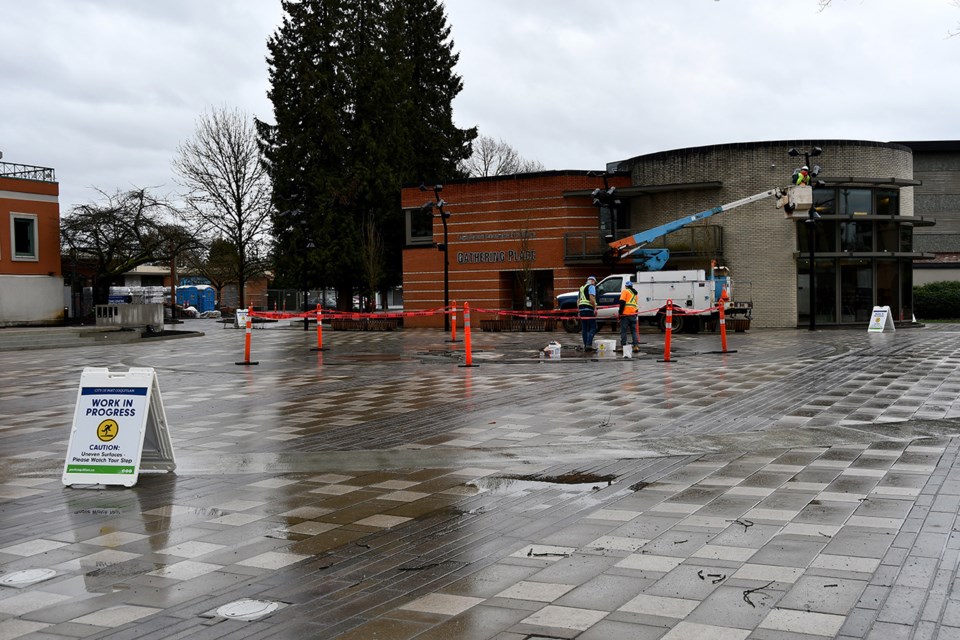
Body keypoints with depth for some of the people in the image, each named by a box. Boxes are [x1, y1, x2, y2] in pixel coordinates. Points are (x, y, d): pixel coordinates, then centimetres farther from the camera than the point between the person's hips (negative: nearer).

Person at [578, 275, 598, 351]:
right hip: (589, 309, -8)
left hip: (581, 309, 8)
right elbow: (591, 298, -16)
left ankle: (585, 345, 10)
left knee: (584, 328, 10)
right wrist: (595, 308, -16)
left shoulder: (582, 288, 22)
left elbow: (578, 300, 23)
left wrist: (578, 310, 25)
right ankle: (589, 345, -18)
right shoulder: (591, 286, -2)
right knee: (593, 327, -7)